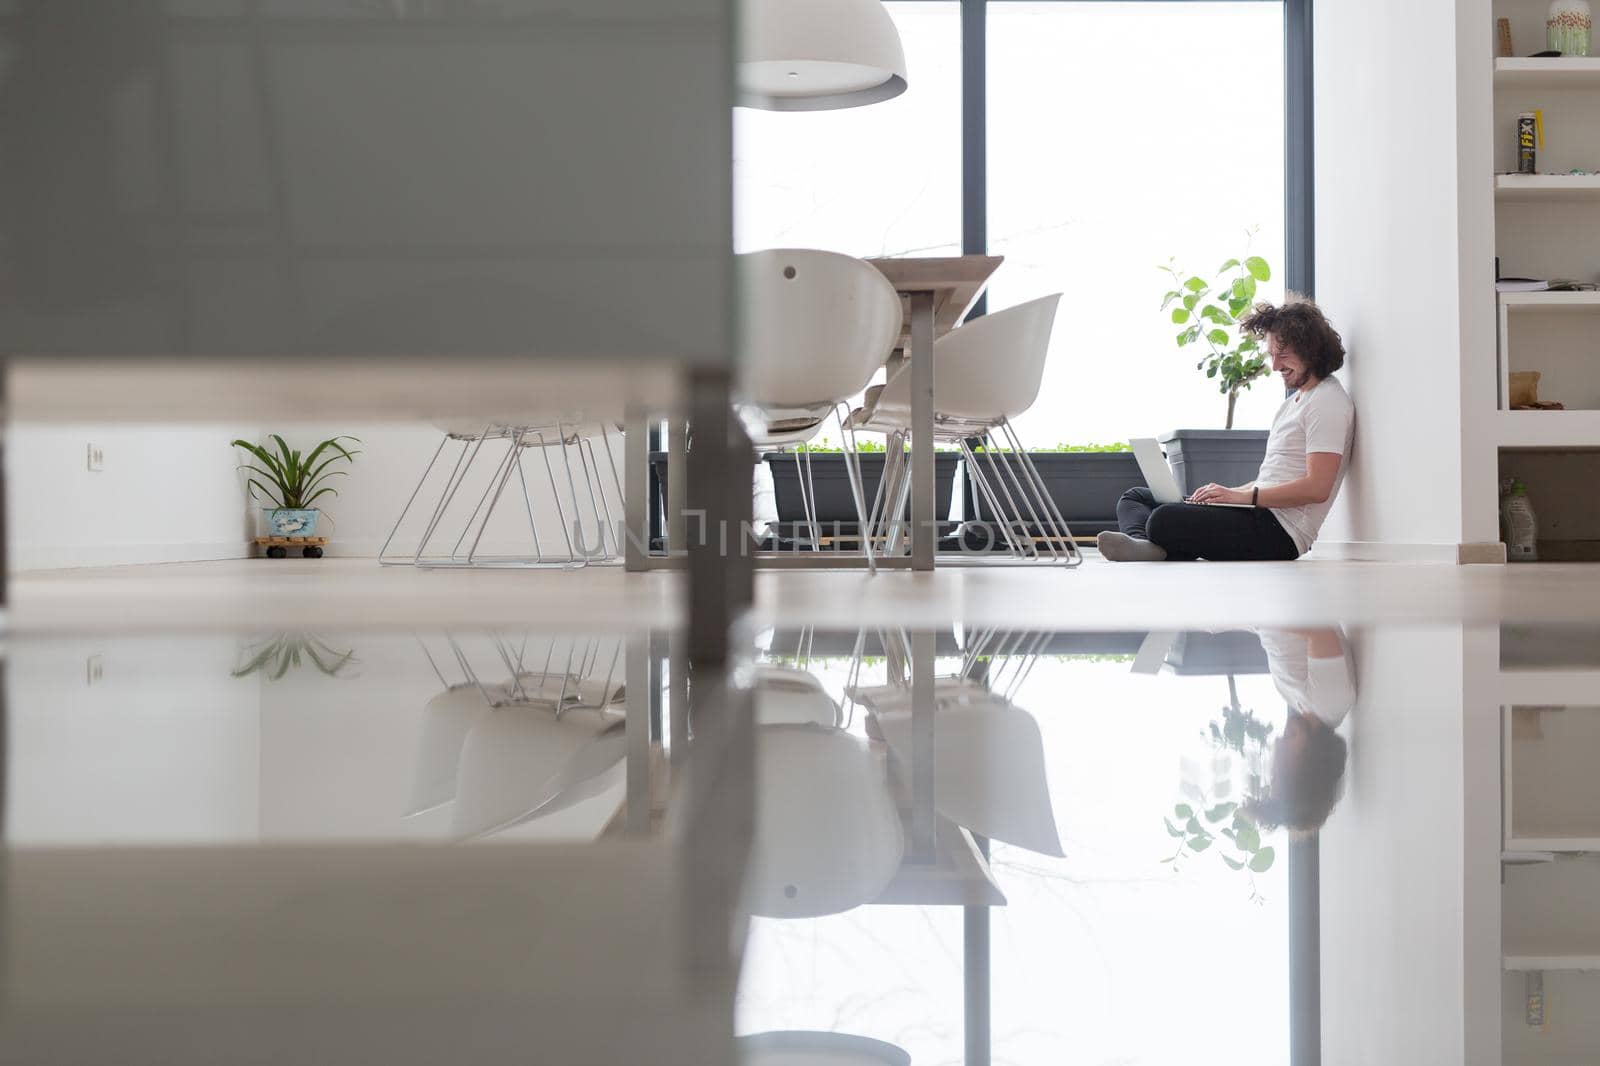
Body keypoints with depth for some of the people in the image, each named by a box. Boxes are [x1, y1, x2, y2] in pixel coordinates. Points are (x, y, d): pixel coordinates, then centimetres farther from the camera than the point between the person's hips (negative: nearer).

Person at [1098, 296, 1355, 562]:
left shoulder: (1327, 402, -9)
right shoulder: (1294, 401, 24)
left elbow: (1317, 488, -19)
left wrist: (1243, 496, -17)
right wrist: (1229, 493, 7)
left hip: (1278, 532, -11)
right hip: (1262, 512, 11)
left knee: (1165, 520, -35)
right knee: (1135, 497, 8)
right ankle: (1141, 543, -21)